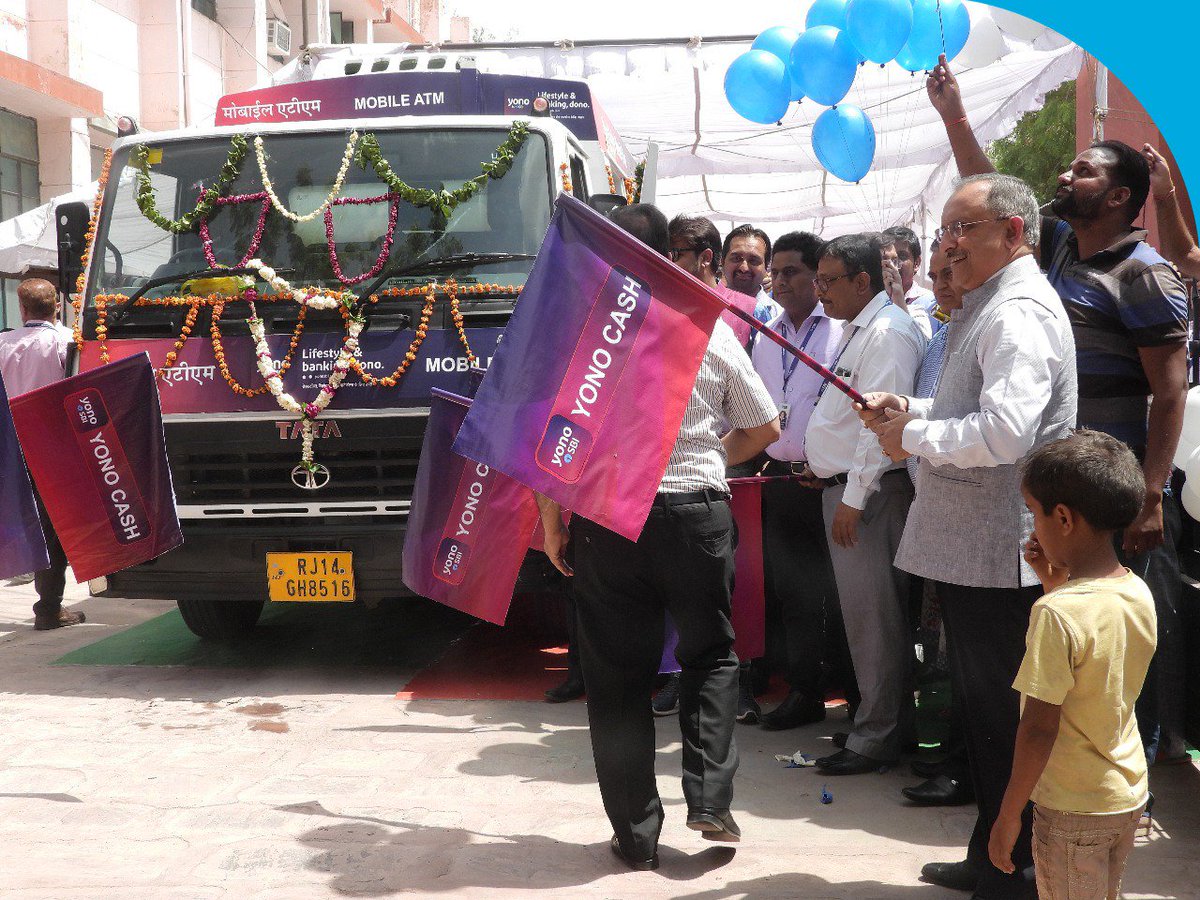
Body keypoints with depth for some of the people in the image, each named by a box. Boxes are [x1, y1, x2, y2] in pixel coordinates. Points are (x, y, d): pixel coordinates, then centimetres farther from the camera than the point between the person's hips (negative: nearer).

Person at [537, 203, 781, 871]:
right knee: (710, 656, 19)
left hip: (605, 520, -1)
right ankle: (710, 797, 8)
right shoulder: (710, 328, 0)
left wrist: (552, 522, 4)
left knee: (618, 673, 9)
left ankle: (637, 835, 14)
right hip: (697, 511, 1)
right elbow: (766, 427, 7)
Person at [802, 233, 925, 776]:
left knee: (872, 614, -5)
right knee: (860, 609, 15)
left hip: (869, 491, -11)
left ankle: (876, 737, 4)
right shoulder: (856, 329, 18)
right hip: (841, 486, 11)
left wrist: (854, 497, -21)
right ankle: (894, 723, 26)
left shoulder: (887, 333, -15)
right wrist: (825, 469, 20)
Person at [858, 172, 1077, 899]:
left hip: (998, 555, -11)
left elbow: (1004, 430, -31)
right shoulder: (992, 306, 17)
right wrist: (911, 410, 10)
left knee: (1000, 719, 1)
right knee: (985, 710, 19)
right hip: (975, 547, 11)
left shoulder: (1018, 314, -18)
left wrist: (914, 437, -16)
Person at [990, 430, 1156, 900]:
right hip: (1129, 796, 7)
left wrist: (1008, 815, -13)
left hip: (1074, 810, -7)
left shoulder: (1057, 613, -26)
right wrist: (1056, 581, 5)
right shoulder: (1140, 593, -4)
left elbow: (1039, 729, -23)